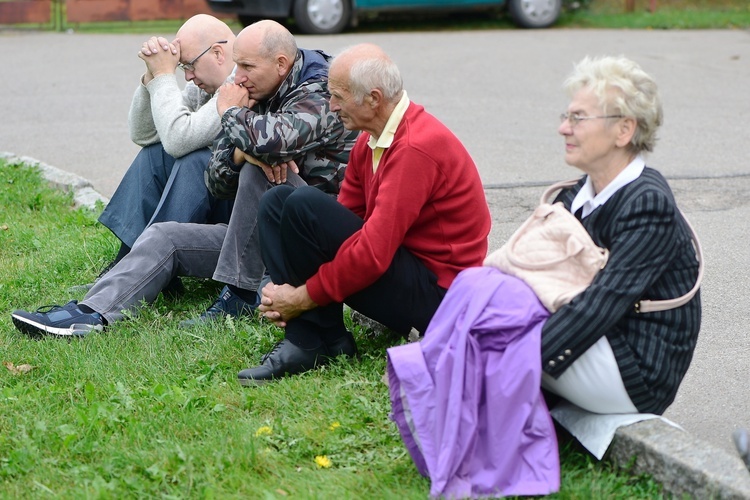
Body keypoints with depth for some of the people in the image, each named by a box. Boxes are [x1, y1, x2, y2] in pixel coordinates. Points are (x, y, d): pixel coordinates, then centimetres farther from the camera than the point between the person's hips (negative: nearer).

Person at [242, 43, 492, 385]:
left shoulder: (418, 147, -22)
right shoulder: (370, 141, 8)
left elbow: (375, 251, -26)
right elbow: (342, 219, 7)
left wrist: (305, 296, -17)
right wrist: (287, 292, -7)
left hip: (437, 292, -10)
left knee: (303, 206, -23)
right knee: (276, 201, 3)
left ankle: (326, 343, -9)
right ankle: (304, 339, -10)